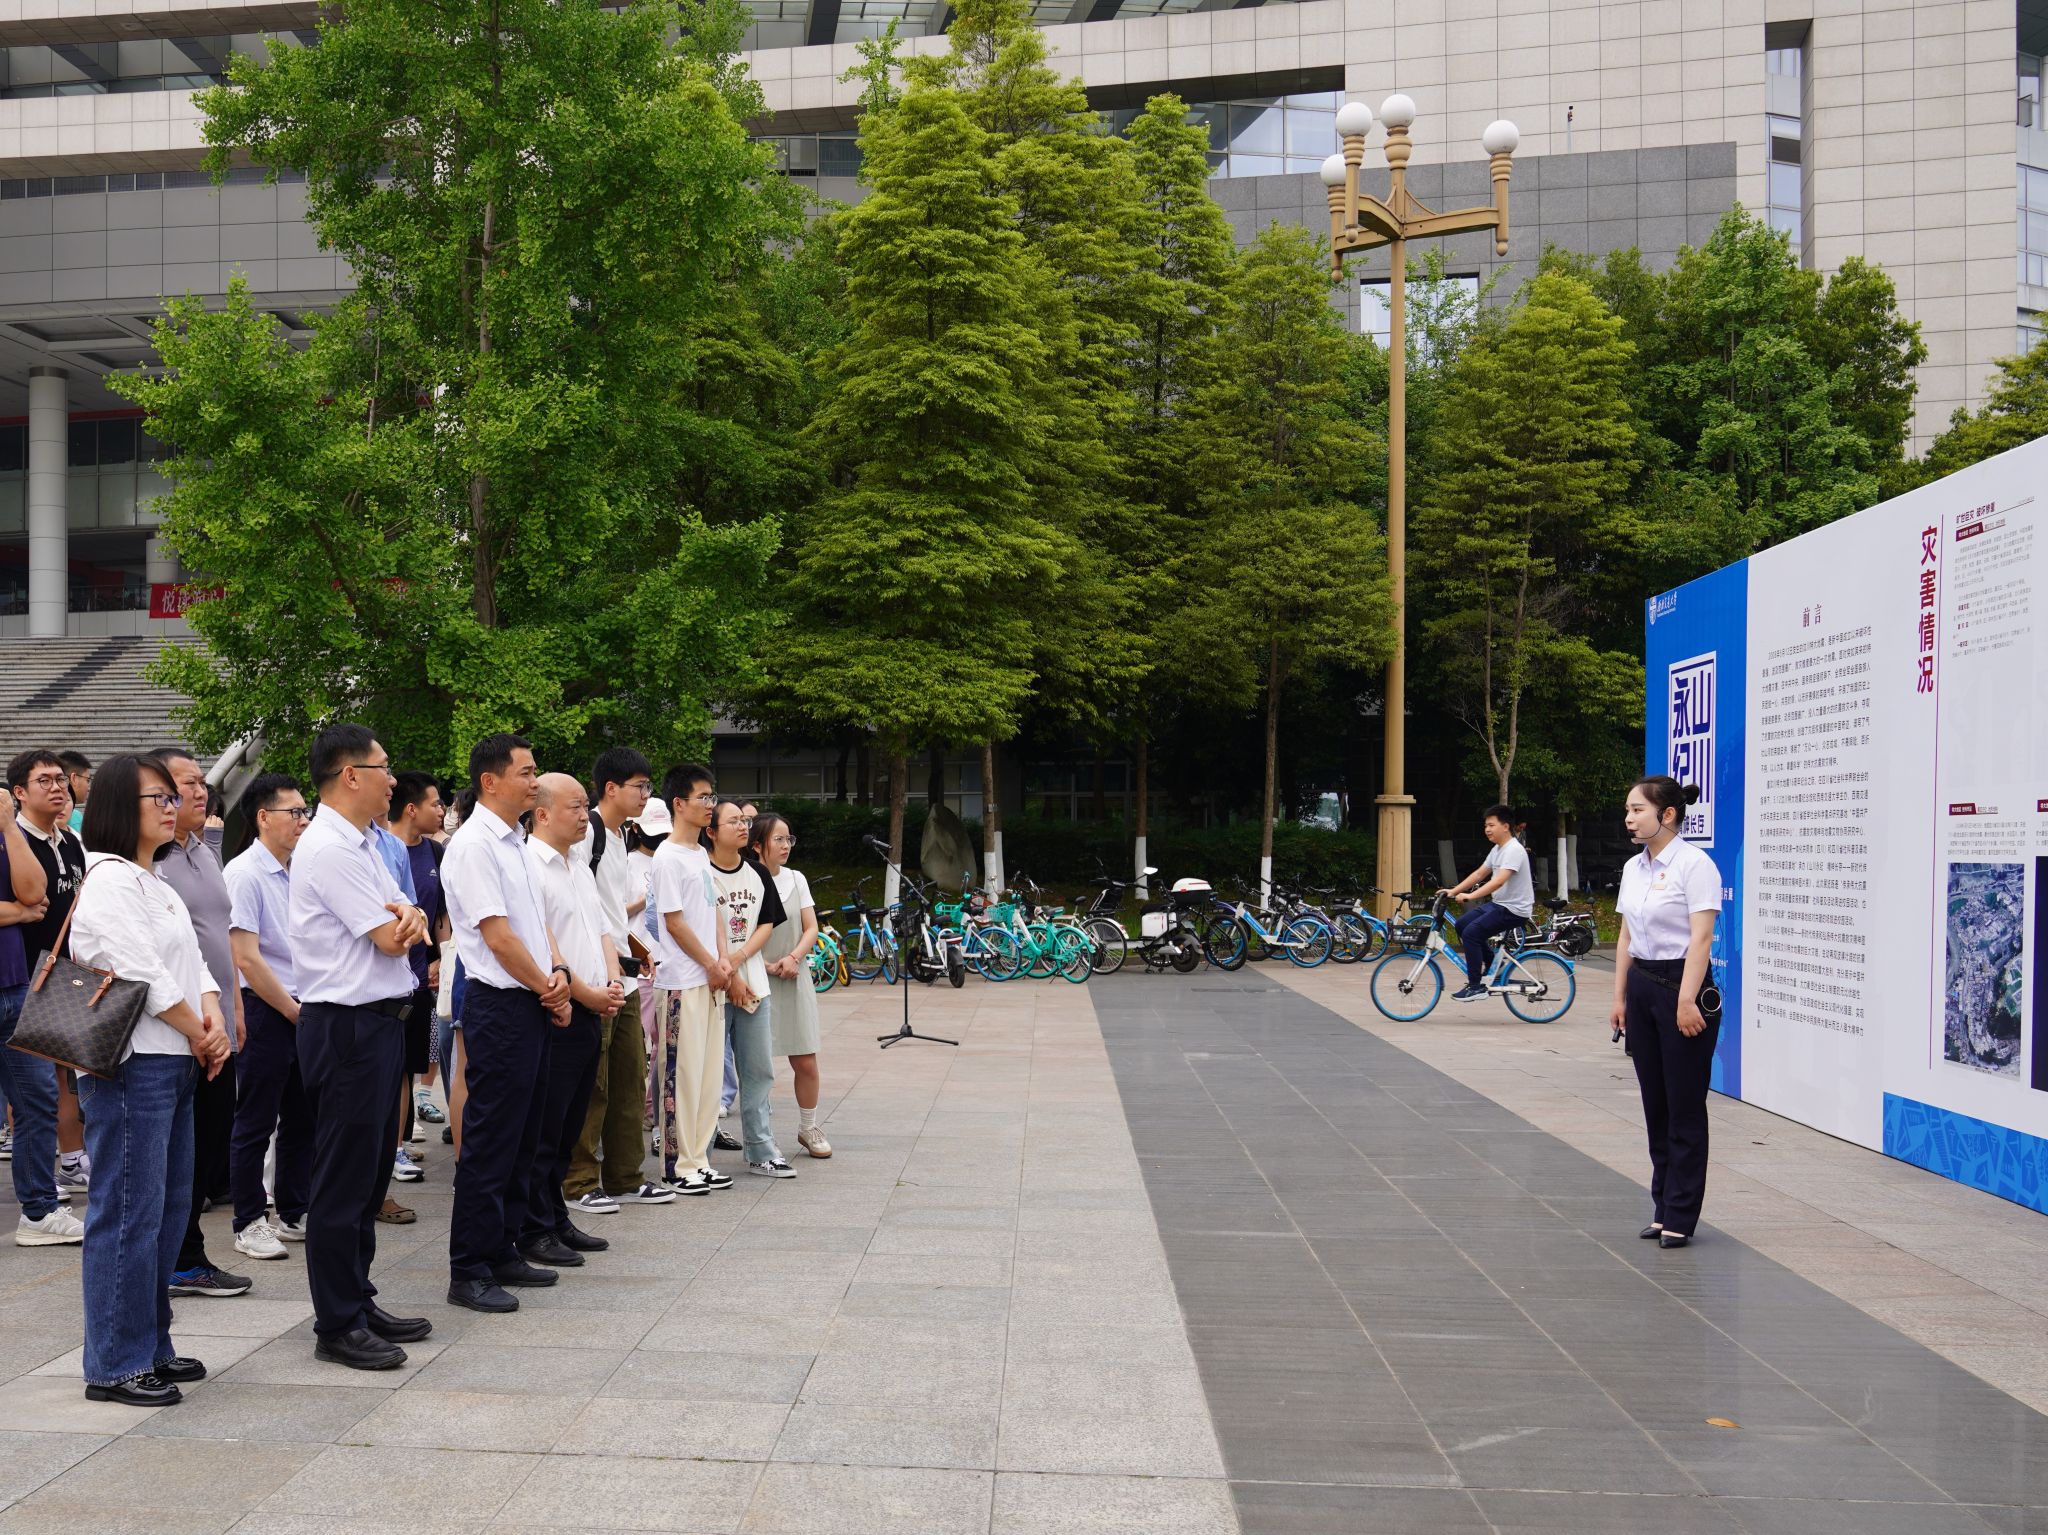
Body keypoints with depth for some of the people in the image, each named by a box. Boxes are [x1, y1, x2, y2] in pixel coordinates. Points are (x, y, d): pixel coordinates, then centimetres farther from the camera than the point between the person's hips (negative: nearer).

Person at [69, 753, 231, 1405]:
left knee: (167, 1210, 13)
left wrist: (212, 1014, -3)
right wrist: (198, 1033, -6)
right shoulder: (108, 881, -12)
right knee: (128, 1212, -5)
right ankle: (115, 1365, 4)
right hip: (131, 1065, -10)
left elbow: (192, 961, 16)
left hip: (174, 1064, 10)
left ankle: (151, 1347, 23)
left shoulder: (154, 882, 19)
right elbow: (141, 972, -18)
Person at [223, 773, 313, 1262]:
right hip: (265, 1009, -7)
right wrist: (294, 1012, -11)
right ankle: (249, 1222, 12)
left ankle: (295, 1214, 23)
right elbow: (246, 958, -16)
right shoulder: (244, 874, -12)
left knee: (303, 1119, 13)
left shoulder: (297, 872, 10)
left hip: (303, 1010, 7)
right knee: (255, 1124, 2)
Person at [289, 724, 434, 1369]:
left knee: (369, 1176, 17)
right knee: (344, 1181, -2)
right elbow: (389, 940, -18)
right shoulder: (329, 849, -16)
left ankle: (358, 1304, 28)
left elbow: (405, 919, 13)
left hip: (379, 1021, 10)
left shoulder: (362, 846, 15)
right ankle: (336, 1327, 7)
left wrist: (410, 918, -11)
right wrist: (397, 922, 5)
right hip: (347, 1025, -10)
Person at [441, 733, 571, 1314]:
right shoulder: (474, 845, -14)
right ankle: (469, 1273, 4)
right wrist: (547, 986, -8)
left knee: (522, 1139, 15)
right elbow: (497, 935, -18)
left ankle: (503, 1253, 25)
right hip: (499, 1005, -10)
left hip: (533, 1004, 10)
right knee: (489, 1144, -4)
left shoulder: (514, 843, 16)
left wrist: (557, 971, 0)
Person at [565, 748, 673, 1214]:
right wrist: (602, 949, -17)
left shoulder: (621, 837, 19)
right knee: (591, 1083, -4)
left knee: (629, 1078, 13)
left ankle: (624, 1178, 21)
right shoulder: (586, 833, -12)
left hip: (622, 973, 10)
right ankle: (579, 1183, 4)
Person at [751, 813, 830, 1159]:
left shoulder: (796, 880, 9)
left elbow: (811, 928, 6)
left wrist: (794, 957, -11)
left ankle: (808, 1127, 20)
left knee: (805, 1062, 4)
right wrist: (768, 967, -14)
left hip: (795, 979, 4)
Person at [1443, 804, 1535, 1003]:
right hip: (1499, 904, 10)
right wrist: (1452, 892, 7)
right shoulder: (1497, 849, 13)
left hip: (1514, 910, -10)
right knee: (1462, 924, 8)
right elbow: (1478, 874, 15)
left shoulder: (1514, 850, -19)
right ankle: (1493, 966, 19)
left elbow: (1499, 881, -31)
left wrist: (1470, 896, -37)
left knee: (1471, 932, -20)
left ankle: (1476, 987, -13)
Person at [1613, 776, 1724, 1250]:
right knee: (1655, 1105, 11)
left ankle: (1681, 1217, 5)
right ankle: (1663, 1208, 19)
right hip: (1643, 987, 8)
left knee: (1685, 1108, -1)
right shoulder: (1633, 868, 11)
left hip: (1681, 986, -8)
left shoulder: (1694, 865, -12)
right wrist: (1620, 996, 14)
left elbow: (1701, 937, -17)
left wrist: (1686, 1001, -21)